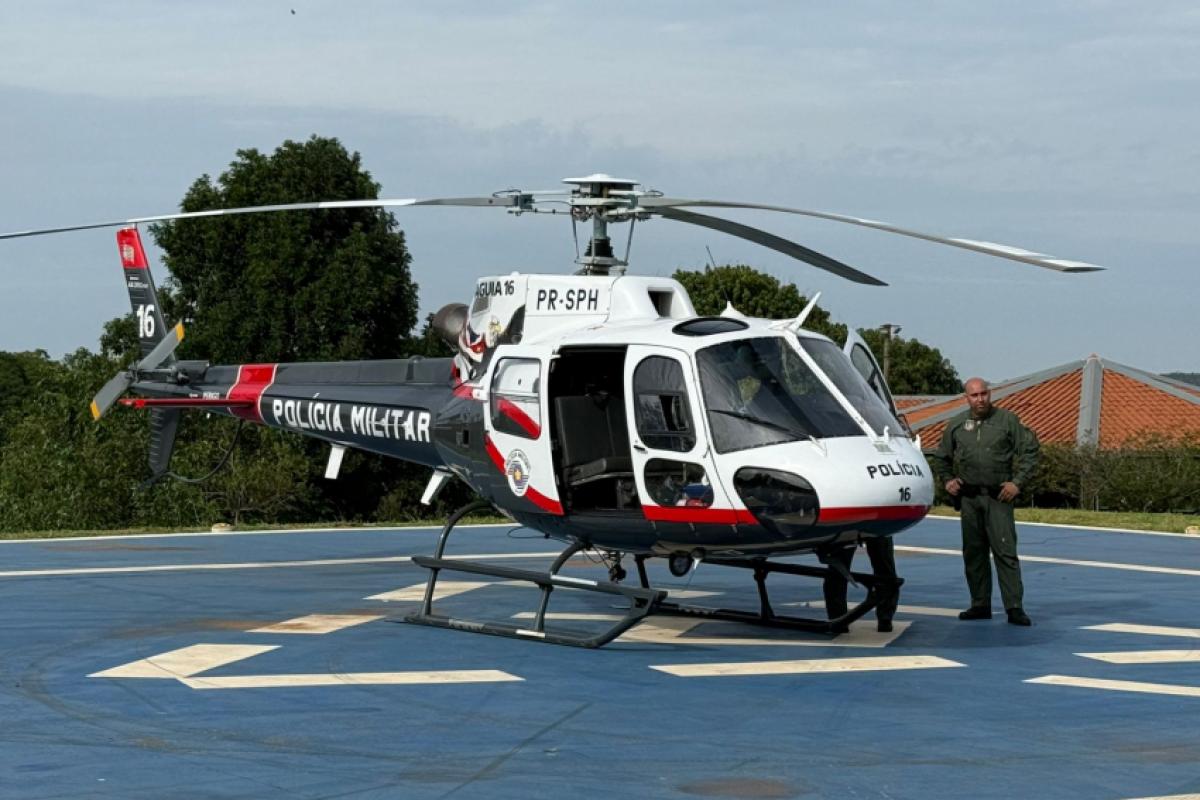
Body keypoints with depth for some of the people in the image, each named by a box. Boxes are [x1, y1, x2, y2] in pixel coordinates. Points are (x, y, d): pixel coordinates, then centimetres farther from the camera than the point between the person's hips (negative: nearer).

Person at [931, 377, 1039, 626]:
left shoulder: (1007, 420, 2)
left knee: (1005, 551, -10)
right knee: (973, 553, 8)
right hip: (968, 498, 4)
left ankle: (1014, 607, -10)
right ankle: (980, 605, 17)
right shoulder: (957, 424, 11)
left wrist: (1017, 482, -5)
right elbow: (941, 458, 25)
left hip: (998, 496, -4)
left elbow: (1029, 451, 2)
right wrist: (947, 480, 10)